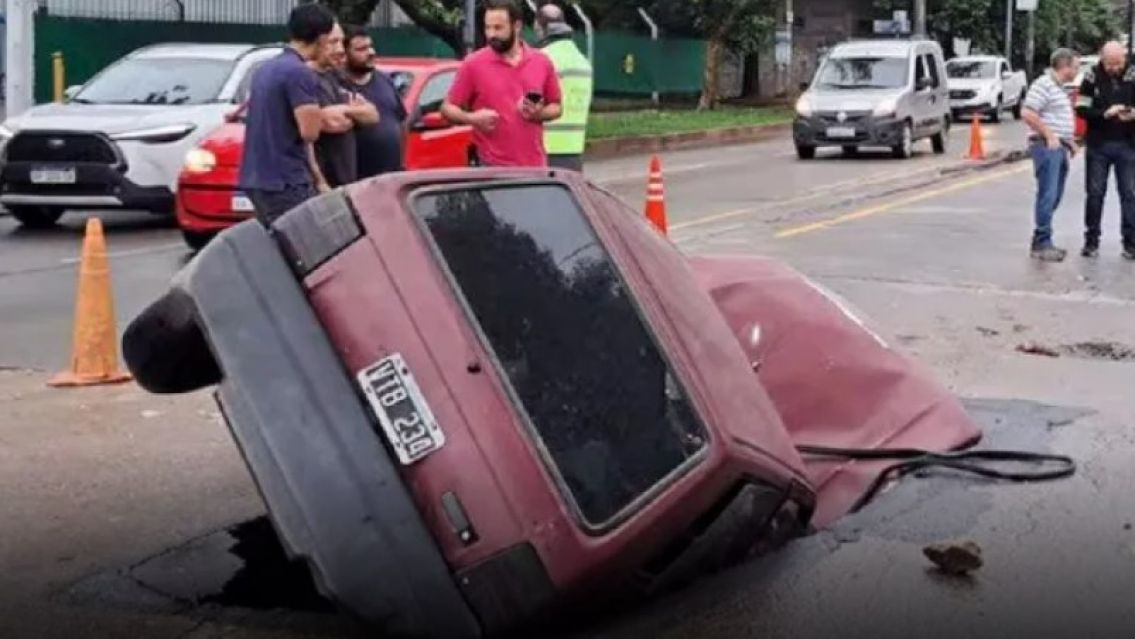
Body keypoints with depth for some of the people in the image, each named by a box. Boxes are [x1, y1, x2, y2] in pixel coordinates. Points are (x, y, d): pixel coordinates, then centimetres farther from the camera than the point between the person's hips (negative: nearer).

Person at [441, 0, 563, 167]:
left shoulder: (542, 62, 7)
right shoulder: (474, 64, -2)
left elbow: (556, 107, 15)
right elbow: (447, 108, 2)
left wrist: (539, 113, -7)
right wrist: (472, 118, -18)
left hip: (535, 165, 3)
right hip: (492, 167, -3)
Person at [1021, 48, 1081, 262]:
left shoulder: (1060, 87, 20)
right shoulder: (1044, 84, -11)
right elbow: (1028, 113, -21)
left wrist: (1069, 140, 17)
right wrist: (1049, 136, -18)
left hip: (1060, 148, 10)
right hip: (1047, 147, -10)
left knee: (1054, 197, 11)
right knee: (1048, 196, -10)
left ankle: (1041, 240, 17)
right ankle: (1042, 244, -7)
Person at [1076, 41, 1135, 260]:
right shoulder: (1092, 76, -4)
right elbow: (1082, 109, -5)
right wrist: (1105, 113, -21)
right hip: (1098, 145, 0)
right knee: (1095, 193, 6)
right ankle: (1091, 240, 14)